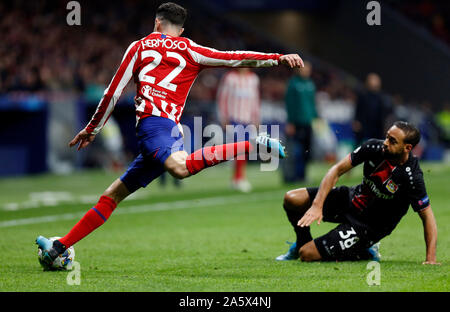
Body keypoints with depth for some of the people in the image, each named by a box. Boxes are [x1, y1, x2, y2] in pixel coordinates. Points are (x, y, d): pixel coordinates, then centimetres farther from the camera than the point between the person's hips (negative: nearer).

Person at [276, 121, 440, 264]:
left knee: (307, 254, -13)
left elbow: (427, 216, -21)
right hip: (352, 199, 5)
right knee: (291, 199, -8)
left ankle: (364, 252, 7)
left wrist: (430, 259, -29)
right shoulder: (374, 147, -16)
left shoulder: (412, 178, -29)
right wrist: (317, 205, -21)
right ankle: (303, 241, 21)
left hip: (369, 227, -5)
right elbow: (337, 170, -11)